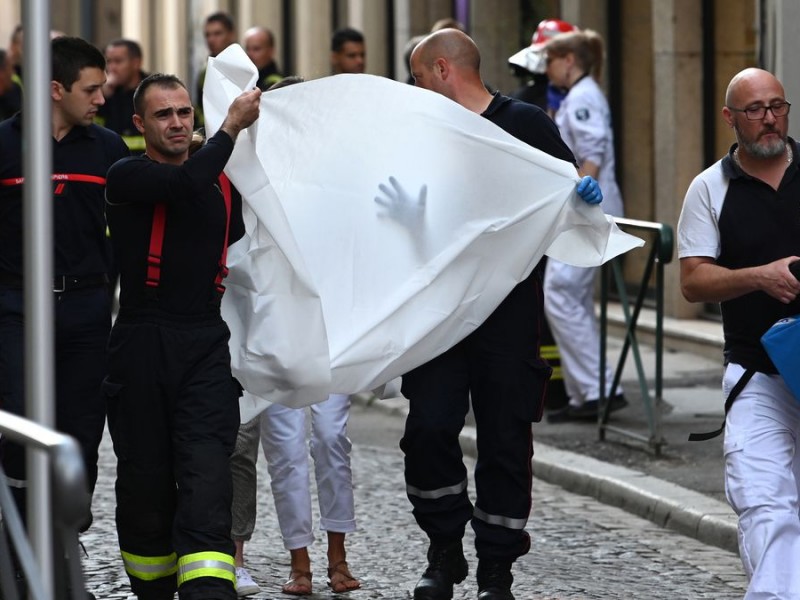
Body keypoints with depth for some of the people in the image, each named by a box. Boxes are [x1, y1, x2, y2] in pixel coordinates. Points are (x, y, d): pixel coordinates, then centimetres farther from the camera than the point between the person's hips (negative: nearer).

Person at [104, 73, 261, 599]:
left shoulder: (222, 186, 13)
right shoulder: (128, 176, -3)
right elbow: (187, 184, -21)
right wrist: (231, 127, -14)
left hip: (206, 347, 2)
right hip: (142, 346, -2)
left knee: (207, 480, -13)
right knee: (146, 482, 7)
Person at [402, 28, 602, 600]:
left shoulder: (526, 123, 2)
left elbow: (570, 189, 2)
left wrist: (587, 193, -19)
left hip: (510, 311, -3)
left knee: (505, 440, 2)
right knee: (429, 429, -7)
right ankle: (446, 550, 10)